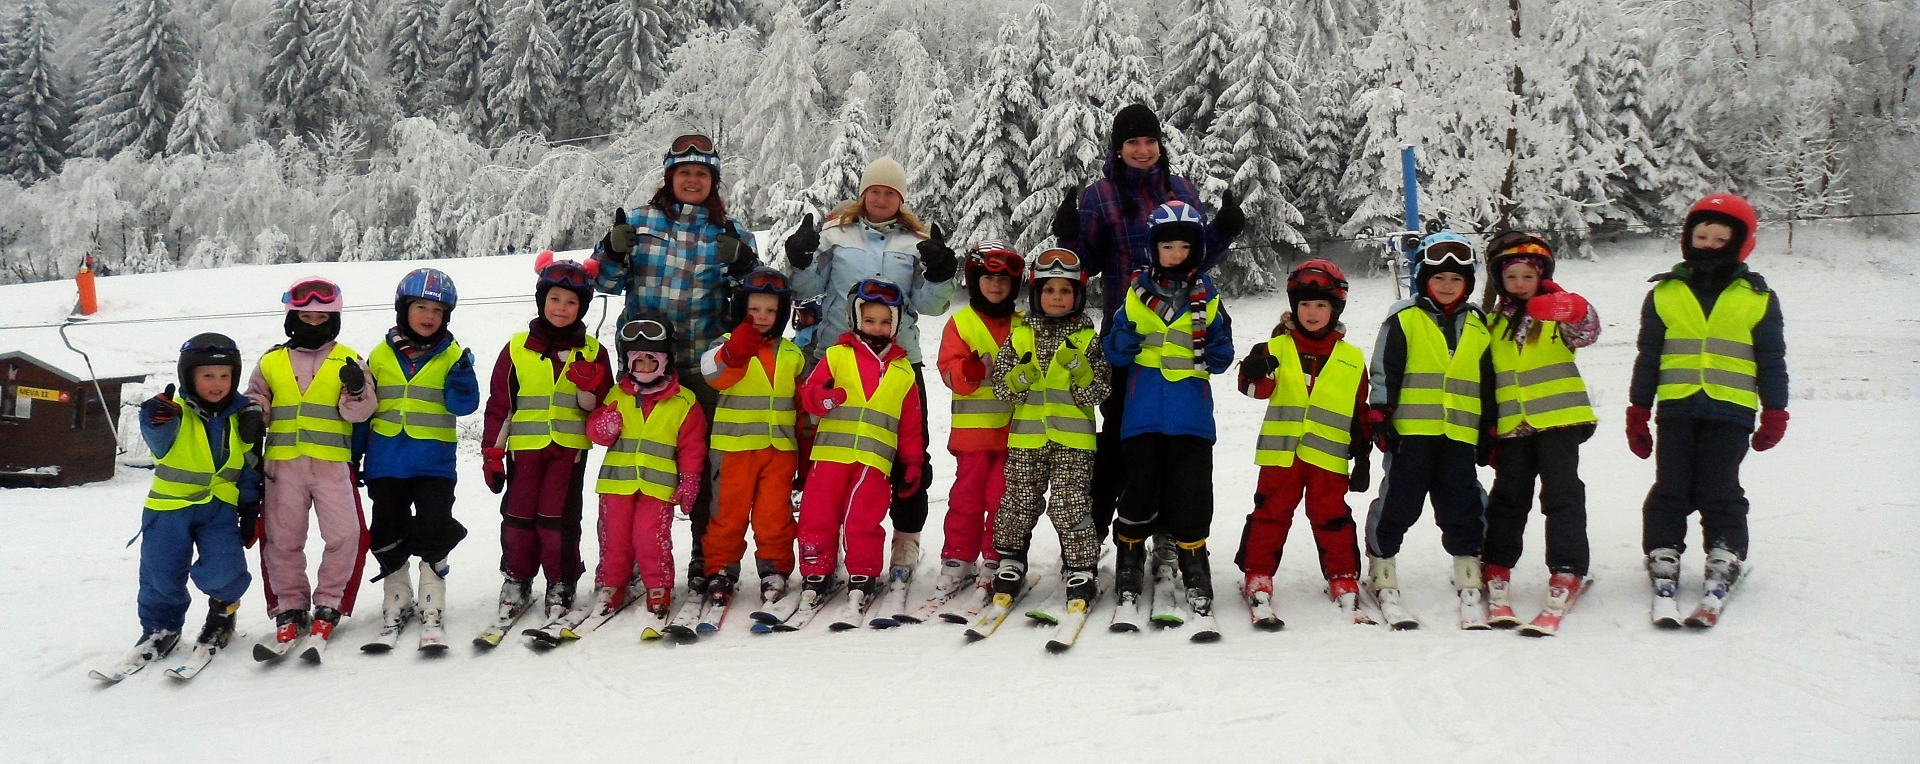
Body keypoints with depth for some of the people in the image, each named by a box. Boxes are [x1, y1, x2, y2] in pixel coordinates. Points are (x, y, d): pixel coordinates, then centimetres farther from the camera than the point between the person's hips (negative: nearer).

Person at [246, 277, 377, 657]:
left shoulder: (347, 360, 6)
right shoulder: (271, 362, 11)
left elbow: (360, 412, 1)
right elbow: (256, 402, 21)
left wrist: (357, 390, -19)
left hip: (332, 463, -2)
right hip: (283, 463, 2)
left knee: (345, 536, -9)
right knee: (281, 539, 5)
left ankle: (327, 607, 7)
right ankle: (290, 610, 18)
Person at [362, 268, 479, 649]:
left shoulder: (453, 355, 1)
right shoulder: (380, 355, 6)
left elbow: (464, 406, -6)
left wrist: (462, 376, -25)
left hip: (434, 463, -2)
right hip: (385, 463, 2)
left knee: (433, 534, -4)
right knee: (388, 537, 9)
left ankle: (431, 607, 6)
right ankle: (397, 602, 24)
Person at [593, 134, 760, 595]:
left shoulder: (730, 232, 8)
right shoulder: (640, 223, 9)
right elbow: (606, 282, 9)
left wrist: (742, 267, -15)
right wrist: (614, 251, -11)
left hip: (705, 366, -1)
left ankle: (707, 556, 11)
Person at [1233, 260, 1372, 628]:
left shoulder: (1352, 359, 8)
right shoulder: (1278, 348, 3)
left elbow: (1361, 413, 12)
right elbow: (1259, 389, -10)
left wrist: (1362, 457, 10)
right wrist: (1255, 372, -34)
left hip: (1328, 457, 1)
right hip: (1281, 452, 0)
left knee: (1332, 519, 5)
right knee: (1270, 515, 3)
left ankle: (1344, 583, 16)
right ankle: (1258, 582, 11)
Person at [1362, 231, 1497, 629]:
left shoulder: (1478, 327, 14)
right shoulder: (1403, 319, 2)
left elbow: (1488, 385, 20)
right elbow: (1383, 374, -1)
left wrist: (1490, 431, 16)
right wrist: (1378, 419, -7)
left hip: (1459, 436, 3)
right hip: (1410, 432, -3)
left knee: (1464, 511, 5)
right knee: (1397, 505, 0)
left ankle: (1471, 588, 15)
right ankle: (1383, 581, 12)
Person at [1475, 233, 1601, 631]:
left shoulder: (1556, 313, -1)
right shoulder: (1493, 322, 11)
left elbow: (1586, 331, -23)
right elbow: (1484, 377, 17)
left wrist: (1575, 313, -45)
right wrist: (1488, 430, 16)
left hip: (1558, 421, -4)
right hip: (1512, 427, 4)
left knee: (1562, 496, -4)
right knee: (1508, 499, 10)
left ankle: (1566, 574, -1)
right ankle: (1496, 570, 18)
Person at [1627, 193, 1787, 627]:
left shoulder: (1758, 298, 7)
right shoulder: (1665, 294, 9)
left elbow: (1771, 361, 11)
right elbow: (1648, 358, 12)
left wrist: (1774, 413, 8)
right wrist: (1638, 412, 9)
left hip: (1730, 412, -1)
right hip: (1677, 408, 1)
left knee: (1719, 494, -1)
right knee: (1670, 491, 1)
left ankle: (1724, 570, 10)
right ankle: (1663, 570, 7)